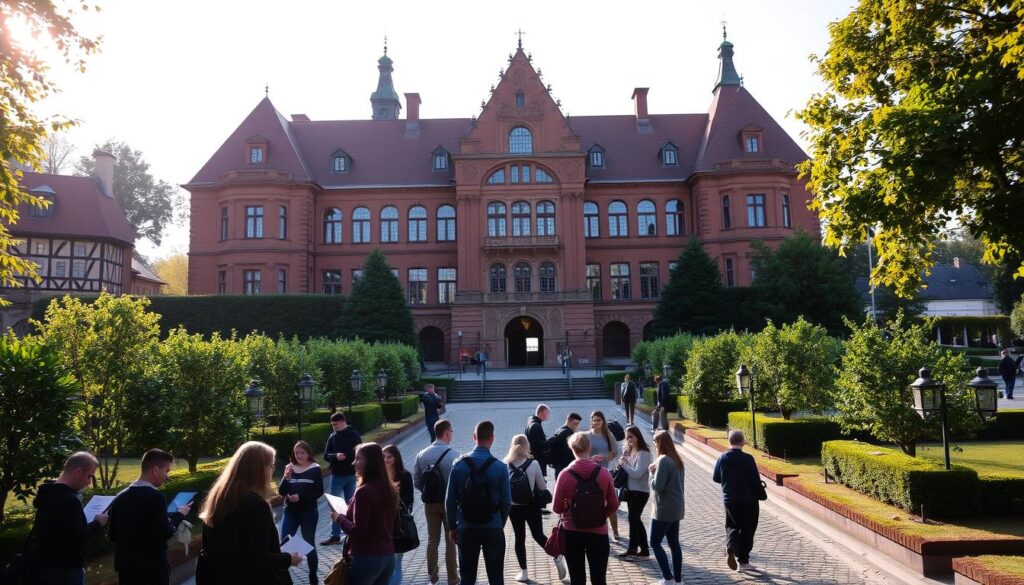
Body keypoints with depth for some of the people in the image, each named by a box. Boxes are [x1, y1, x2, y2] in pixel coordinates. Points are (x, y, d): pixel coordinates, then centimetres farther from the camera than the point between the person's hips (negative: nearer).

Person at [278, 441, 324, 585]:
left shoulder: (315, 469, -6)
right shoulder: (290, 468, 2)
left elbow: (319, 492, -9)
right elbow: (282, 492, -1)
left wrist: (300, 496, -20)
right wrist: (287, 477, -18)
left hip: (309, 512, -3)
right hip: (290, 512, 3)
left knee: (309, 544, 6)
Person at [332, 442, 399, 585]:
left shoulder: (363, 491, -18)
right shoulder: (389, 489, 5)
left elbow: (358, 531, -18)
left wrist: (339, 518, -3)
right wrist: (347, 515, 19)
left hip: (367, 558, -7)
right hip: (389, 556, 7)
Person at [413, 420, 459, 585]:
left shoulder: (422, 454, -5)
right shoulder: (453, 455, -20)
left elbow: (416, 481, -1)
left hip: (429, 503, 4)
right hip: (449, 502, -4)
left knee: (432, 540, 17)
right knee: (451, 540, 11)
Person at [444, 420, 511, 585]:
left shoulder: (459, 465, -7)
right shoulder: (499, 467, -11)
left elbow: (450, 500, -3)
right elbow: (507, 502, -6)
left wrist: (452, 527, 9)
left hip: (466, 529, 1)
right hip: (493, 529, -1)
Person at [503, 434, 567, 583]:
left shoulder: (505, 465, -10)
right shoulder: (534, 463, -13)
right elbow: (543, 487, -4)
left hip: (514, 507, 0)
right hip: (532, 506, 0)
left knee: (519, 538, 12)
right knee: (538, 535, 17)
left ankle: (523, 572, 18)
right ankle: (557, 558, 5)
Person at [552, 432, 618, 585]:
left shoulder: (565, 475, -11)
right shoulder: (604, 473, -8)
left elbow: (556, 508, -5)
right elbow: (613, 505, -1)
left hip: (572, 533, -1)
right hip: (598, 533, 1)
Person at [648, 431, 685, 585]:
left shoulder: (663, 461, -19)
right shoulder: (676, 460, 9)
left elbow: (657, 486, -20)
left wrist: (652, 472, -5)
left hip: (664, 510, -9)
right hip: (676, 508, 9)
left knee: (655, 543, 1)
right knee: (674, 543, 14)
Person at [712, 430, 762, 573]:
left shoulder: (722, 458, -4)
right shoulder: (748, 459, -16)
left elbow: (715, 478, 5)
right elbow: (756, 480, -14)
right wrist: (758, 493, 4)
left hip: (729, 500, 3)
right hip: (748, 501, -3)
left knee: (732, 526, 18)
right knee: (747, 530, 11)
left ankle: (730, 548, -9)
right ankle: (743, 561, 16)